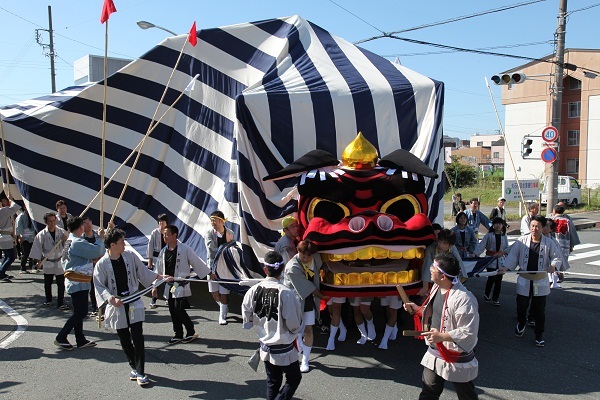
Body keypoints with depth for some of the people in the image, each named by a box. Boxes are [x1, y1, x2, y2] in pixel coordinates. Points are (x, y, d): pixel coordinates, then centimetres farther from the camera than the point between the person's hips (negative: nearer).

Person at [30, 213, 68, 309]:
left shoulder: (62, 232, -3)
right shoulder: (42, 234, -7)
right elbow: (38, 247, -3)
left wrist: (66, 239, -19)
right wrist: (38, 261, -5)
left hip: (60, 262, 0)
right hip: (47, 263, 0)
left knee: (61, 284, -1)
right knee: (48, 283, 15)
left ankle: (60, 303, 6)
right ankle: (48, 300, 35)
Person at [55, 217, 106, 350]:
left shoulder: (69, 241, 11)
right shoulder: (78, 243, -20)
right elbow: (97, 251, -24)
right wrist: (100, 238, -7)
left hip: (73, 281, 11)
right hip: (78, 282, -10)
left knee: (79, 311, 14)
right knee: (81, 312, -4)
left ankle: (80, 340, 20)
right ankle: (61, 338, 2)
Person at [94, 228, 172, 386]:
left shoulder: (130, 256, -3)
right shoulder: (102, 264, -10)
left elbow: (143, 272, 9)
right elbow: (99, 286, -6)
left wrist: (160, 276, 4)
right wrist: (111, 298, -20)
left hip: (134, 303, 1)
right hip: (117, 306, 0)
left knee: (137, 338, -6)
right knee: (124, 340, 11)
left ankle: (140, 372, 3)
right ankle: (134, 367, 30)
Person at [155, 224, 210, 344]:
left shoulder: (185, 249, -11)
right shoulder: (163, 252, 6)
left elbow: (197, 262, -5)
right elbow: (159, 270, 13)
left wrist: (209, 274, -3)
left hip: (181, 285, -6)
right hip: (169, 286, 6)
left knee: (179, 309, -10)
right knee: (172, 311, 10)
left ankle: (191, 332, 9)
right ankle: (178, 335, 25)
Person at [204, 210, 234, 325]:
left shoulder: (230, 233, -5)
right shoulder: (209, 233, -7)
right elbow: (212, 250, -15)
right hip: (213, 265, 1)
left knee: (224, 293, 0)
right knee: (214, 293, 7)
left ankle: (222, 317, 13)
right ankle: (224, 310, 34)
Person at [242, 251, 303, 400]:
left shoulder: (253, 290, -11)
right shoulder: (286, 293, -24)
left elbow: (247, 321, -2)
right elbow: (294, 325, -20)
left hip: (265, 346, 5)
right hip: (284, 349, -5)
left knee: (273, 382, 22)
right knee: (294, 378, 15)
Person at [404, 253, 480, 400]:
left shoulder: (463, 299, -29)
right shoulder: (436, 287, -1)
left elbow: (469, 332, -28)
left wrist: (441, 336, -31)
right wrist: (417, 309, 0)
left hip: (457, 358, -7)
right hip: (434, 353, 8)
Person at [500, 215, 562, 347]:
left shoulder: (549, 242, -5)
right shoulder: (522, 241, -4)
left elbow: (557, 256, 2)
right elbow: (513, 255, -2)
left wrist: (553, 266, -17)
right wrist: (506, 267, -14)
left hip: (540, 281, -1)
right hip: (524, 280, 1)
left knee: (539, 310, 6)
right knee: (521, 306, 13)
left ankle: (539, 335, 22)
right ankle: (521, 325, 42)